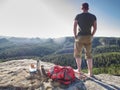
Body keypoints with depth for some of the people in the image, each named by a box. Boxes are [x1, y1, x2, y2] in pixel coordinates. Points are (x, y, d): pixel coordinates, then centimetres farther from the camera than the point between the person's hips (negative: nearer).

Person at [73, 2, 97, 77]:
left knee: (77, 54, 16)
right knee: (89, 55, 11)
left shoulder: (78, 16, -3)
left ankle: (79, 69, 15)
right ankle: (90, 72, 7)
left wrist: (75, 37, 4)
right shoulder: (93, 16, 5)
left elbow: (74, 28, -7)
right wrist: (91, 36, 12)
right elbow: (95, 28, 4)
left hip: (80, 37, -2)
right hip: (88, 38, 3)